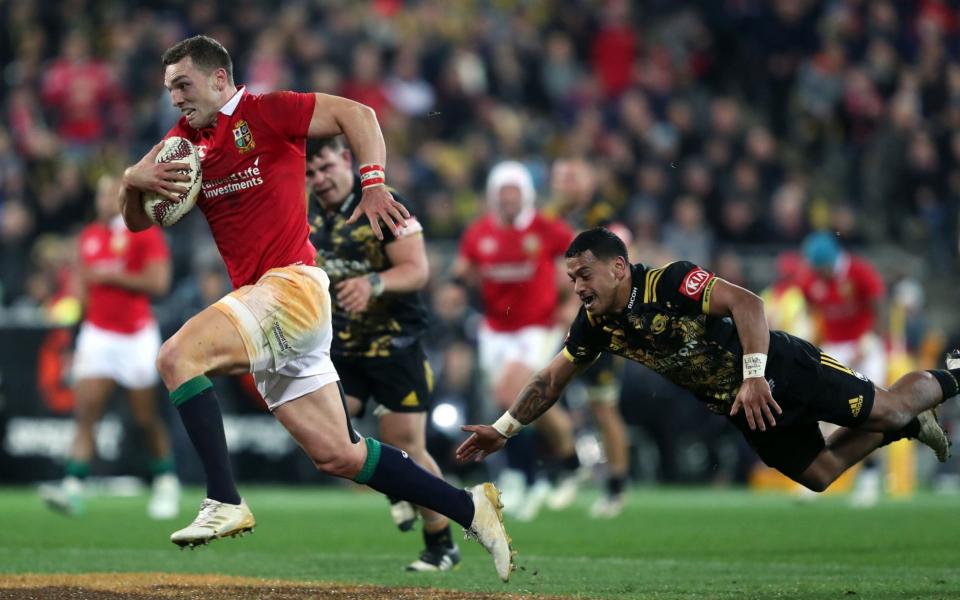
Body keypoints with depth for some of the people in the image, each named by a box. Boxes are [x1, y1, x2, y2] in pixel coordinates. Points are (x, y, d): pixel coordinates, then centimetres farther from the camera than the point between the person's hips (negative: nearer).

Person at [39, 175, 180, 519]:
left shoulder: (146, 234, -7)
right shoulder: (89, 237, 12)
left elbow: (158, 282, -16)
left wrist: (112, 276, -16)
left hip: (137, 334, -4)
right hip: (97, 333, 4)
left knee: (146, 418, 4)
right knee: (85, 411, -10)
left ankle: (166, 484, 24)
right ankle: (73, 488, -19)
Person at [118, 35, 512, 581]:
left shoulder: (265, 113, -4)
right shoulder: (185, 139, 17)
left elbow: (358, 115, -5)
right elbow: (137, 221, 17)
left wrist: (374, 186, -18)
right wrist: (135, 180, -5)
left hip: (293, 286, -8)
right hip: (262, 301, 8)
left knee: (178, 357, -25)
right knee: (338, 455, 8)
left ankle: (225, 504, -27)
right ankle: (471, 509, 15)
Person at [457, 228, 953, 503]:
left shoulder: (670, 282, -29)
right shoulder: (596, 325, -8)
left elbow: (746, 303, -36)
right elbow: (552, 378, 3)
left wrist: (754, 377, -43)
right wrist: (503, 430, -2)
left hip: (782, 367, -6)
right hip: (736, 407, 6)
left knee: (888, 409, 0)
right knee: (819, 474, 13)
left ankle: (946, 381, 33)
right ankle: (912, 428, 36)